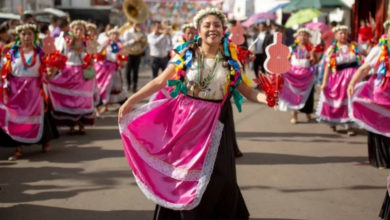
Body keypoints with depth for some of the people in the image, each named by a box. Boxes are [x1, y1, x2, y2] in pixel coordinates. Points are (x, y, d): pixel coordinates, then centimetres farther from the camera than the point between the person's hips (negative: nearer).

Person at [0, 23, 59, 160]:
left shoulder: (39, 53, 3)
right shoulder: (12, 52, 4)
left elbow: (43, 74, 2)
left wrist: (49, 73, -18)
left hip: (34, 90, -1)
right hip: (16, 89, 1)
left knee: (36, 117, 4)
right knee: (15, 118, 0)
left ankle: (45, 141, 27)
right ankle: (18, 149, 7)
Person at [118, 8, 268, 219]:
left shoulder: (230, 61, 0)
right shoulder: (186, 55, -3)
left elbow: (248, 91, 1)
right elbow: (160, 81, -4)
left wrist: (269, 98, -20)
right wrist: (131, 100, -10)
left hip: (214, 124, 0)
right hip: (185, 120, 0)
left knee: (217, 178, -1)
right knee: (181, 172, 10)